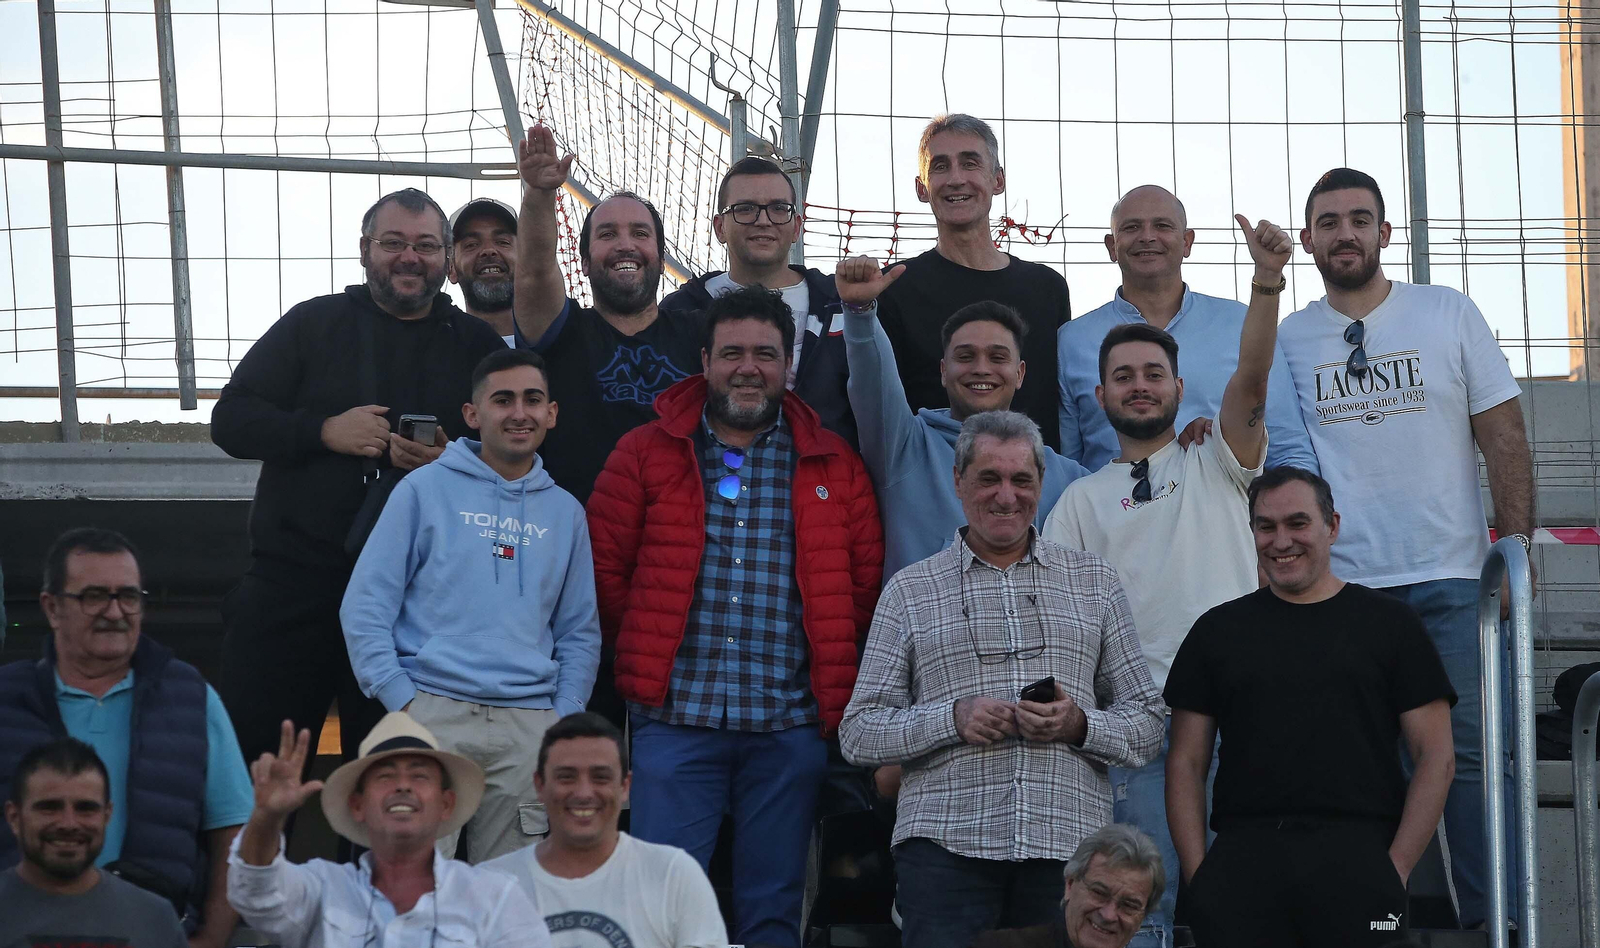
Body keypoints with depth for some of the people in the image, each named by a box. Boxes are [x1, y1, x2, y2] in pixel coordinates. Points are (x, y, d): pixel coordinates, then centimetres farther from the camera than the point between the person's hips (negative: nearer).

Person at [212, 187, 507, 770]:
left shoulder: (478, 346, 9)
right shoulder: (314, 324, 9)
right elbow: (230, 420, 4)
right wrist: (324, 431, -11)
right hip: (295, 584, 0)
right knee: (253, 751, -2)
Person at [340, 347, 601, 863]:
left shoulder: (565, 512, 17)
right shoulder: (426, 489, 5)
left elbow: (579, 632, 20)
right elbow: (365, 605, 2)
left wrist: (565, 717, 6)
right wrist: (401, 701, -7)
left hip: (529, 724, 3)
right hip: (432, 711, -3)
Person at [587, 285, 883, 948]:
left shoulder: (833, 466, 9)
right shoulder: (645, 454, 6)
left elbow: (867, 578, 10)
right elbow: (605, 570, 5)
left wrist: (830, 663, 6)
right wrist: (649, 657, 4)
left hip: (789, 725, 1)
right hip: (675, 717, -1)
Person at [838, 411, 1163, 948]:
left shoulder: (1095, 583, 17)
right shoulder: (909, 591, 13)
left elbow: (1148, 724, 15)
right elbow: (858, 735, 8)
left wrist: (1080, 724, -6)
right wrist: (953, 718, -8)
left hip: (1070, 841, 1)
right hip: (946, 843, -1)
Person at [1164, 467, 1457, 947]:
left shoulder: (1388, 621, 10)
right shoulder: (1219, 629, 16)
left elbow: (1436, 756, 6)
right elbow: (1186, 763, 13)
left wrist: (1395, 867, -6)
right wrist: (1197, 873, -1)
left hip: (1355, 852, -1)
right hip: (1241, 856, 1)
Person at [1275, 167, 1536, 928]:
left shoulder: (1449, 315, 6)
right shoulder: (1287, 339, 8)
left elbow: (1504, 438, 5)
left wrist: (1517, 548, -4)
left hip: (1450, 580, -1)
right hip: (1337, 585, 1)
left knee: (1472, 751, -5)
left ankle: (1495, 919, 1)